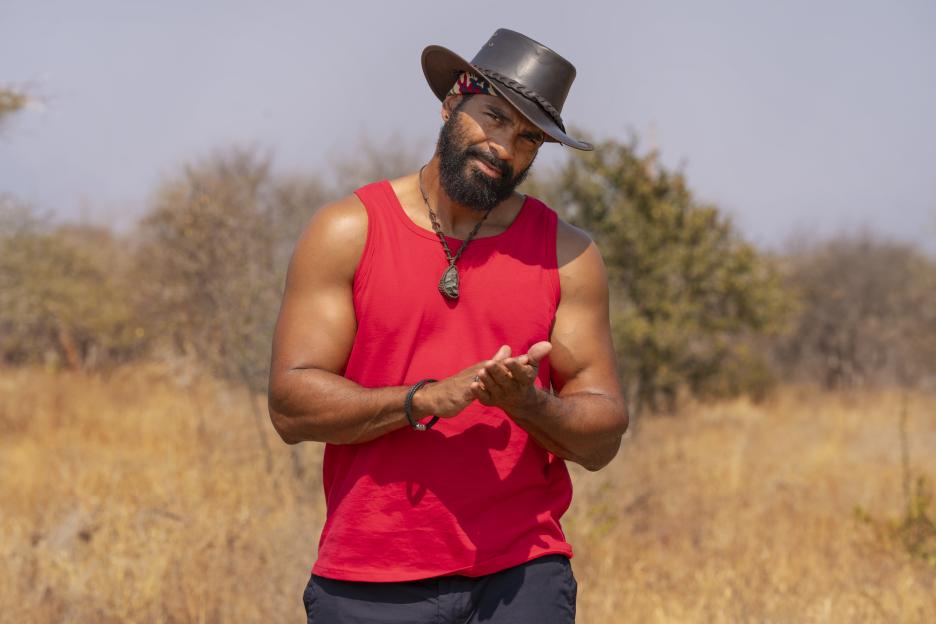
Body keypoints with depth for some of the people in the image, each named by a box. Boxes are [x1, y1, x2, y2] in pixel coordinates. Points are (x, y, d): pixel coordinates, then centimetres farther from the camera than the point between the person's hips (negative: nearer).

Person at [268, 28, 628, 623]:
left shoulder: (567, 255, 8)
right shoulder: (347, 232, 3)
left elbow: (604, 436, 5)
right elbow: (291, 403, -5)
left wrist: (530, 405, -16)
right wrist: (425, 400, -18)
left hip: (521, 576, 1)